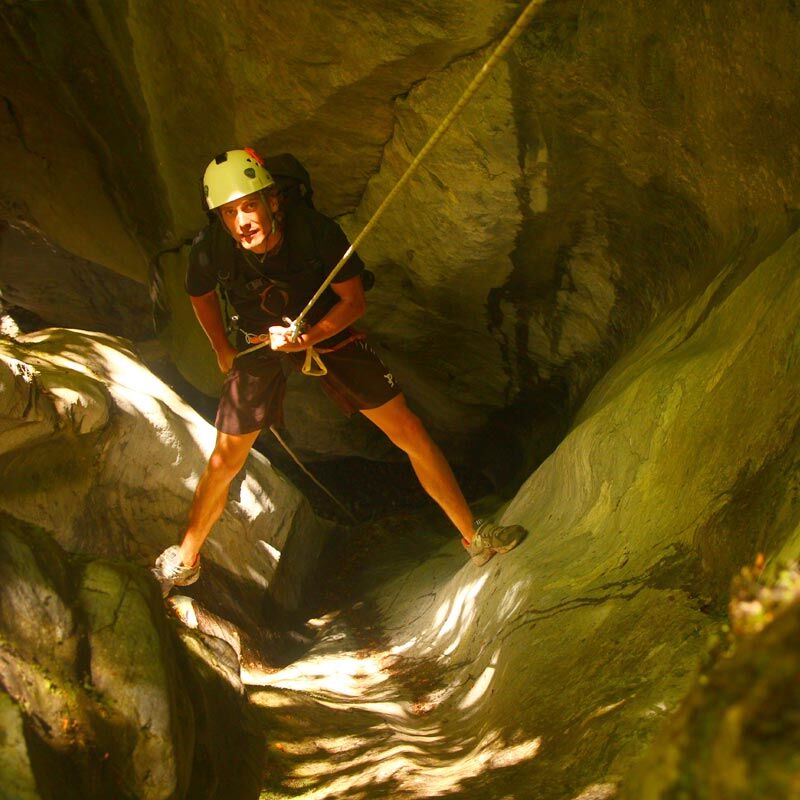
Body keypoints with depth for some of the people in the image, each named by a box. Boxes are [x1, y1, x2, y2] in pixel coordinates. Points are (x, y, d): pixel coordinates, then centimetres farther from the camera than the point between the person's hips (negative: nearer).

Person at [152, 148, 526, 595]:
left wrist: (311, 336, -31)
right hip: (259, 347, 1)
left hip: (328, 332, 0)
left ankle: (473, 537, 11)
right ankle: (185, 561, 27)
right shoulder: (211, 249, -26)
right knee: (226, 461, 2)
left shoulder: (317, 231, -31)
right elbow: (201, 296, 0)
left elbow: (354, 300, -17)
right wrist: (223, 349, 7)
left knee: (412, 434, -4)